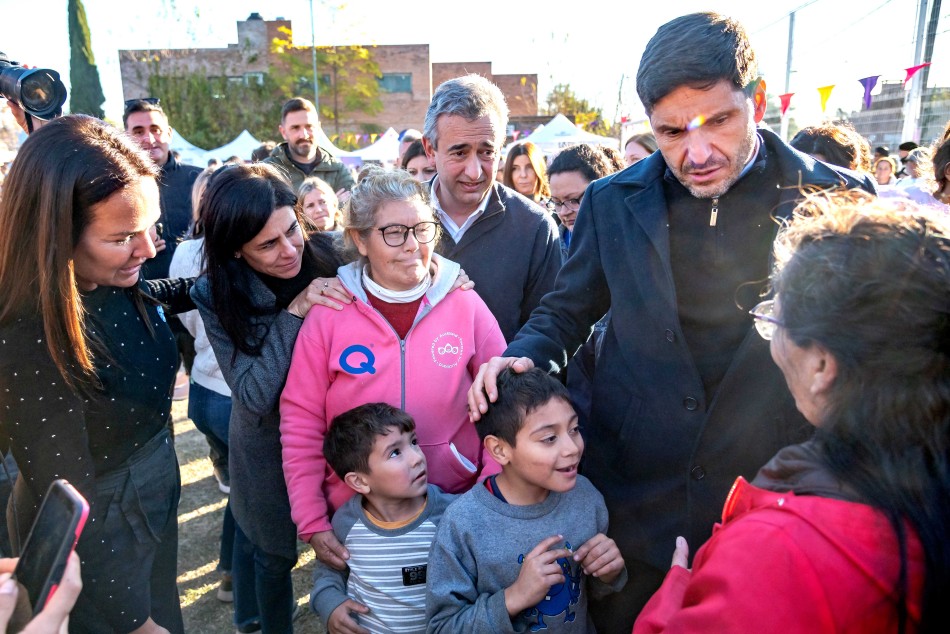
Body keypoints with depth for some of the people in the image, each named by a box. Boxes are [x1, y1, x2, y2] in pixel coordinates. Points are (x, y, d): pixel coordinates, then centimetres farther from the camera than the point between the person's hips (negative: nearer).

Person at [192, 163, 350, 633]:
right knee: (274, 551, 21)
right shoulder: (217, 295, -18)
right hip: (269, 442, -1)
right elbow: (255, 395, -24)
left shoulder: (329, 257, -18)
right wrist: (293, 313, -33)